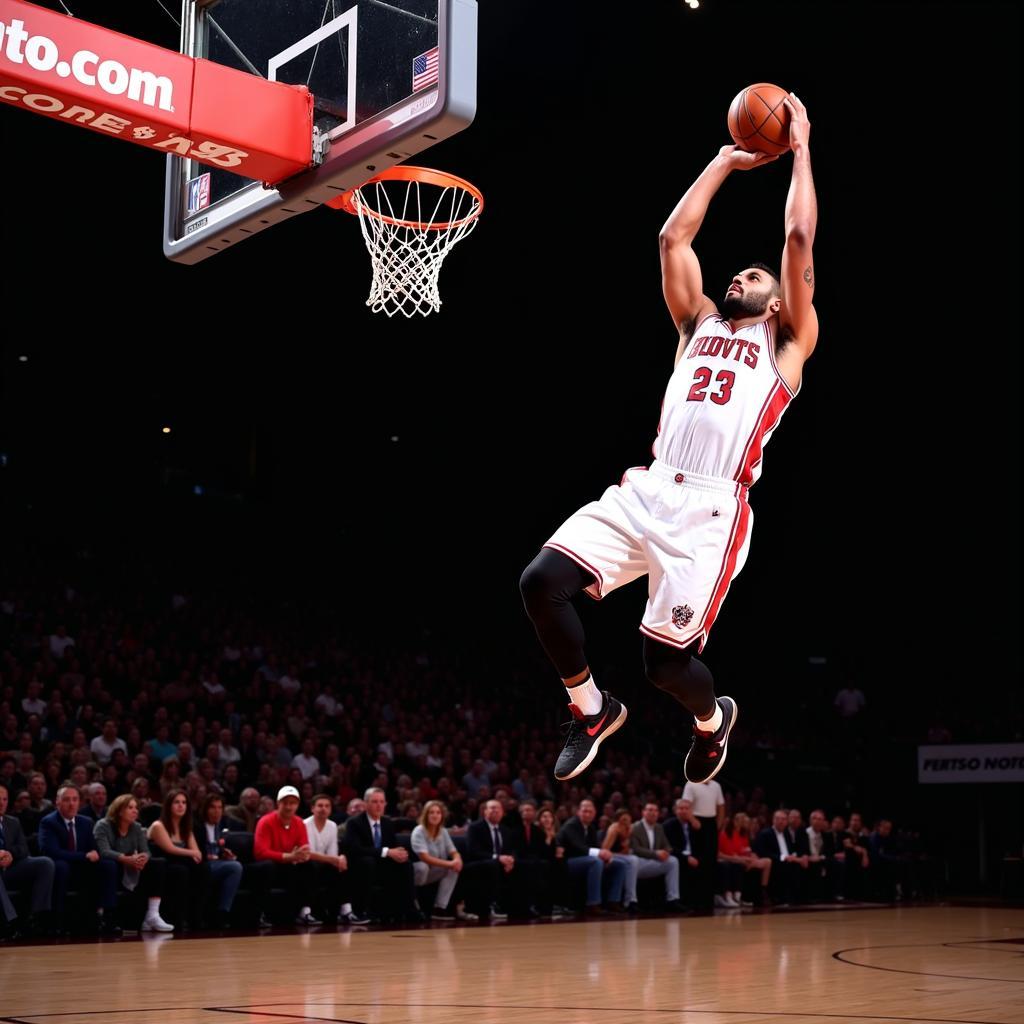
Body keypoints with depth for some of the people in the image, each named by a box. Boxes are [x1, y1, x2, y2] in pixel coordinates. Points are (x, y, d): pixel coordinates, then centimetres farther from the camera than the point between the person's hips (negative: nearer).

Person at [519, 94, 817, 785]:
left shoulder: (787, 343, 14)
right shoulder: (700, 324, 26)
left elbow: (800, 240, 7)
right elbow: (674, 239, 23)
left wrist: (801, 149, 15)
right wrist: (724, 163, 28)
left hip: (710, 510, -5)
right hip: (645, 492, 5)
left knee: (666, 660, -8)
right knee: (542, 583, -14)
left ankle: (713, 718, 30)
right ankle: (593, 711, 10)